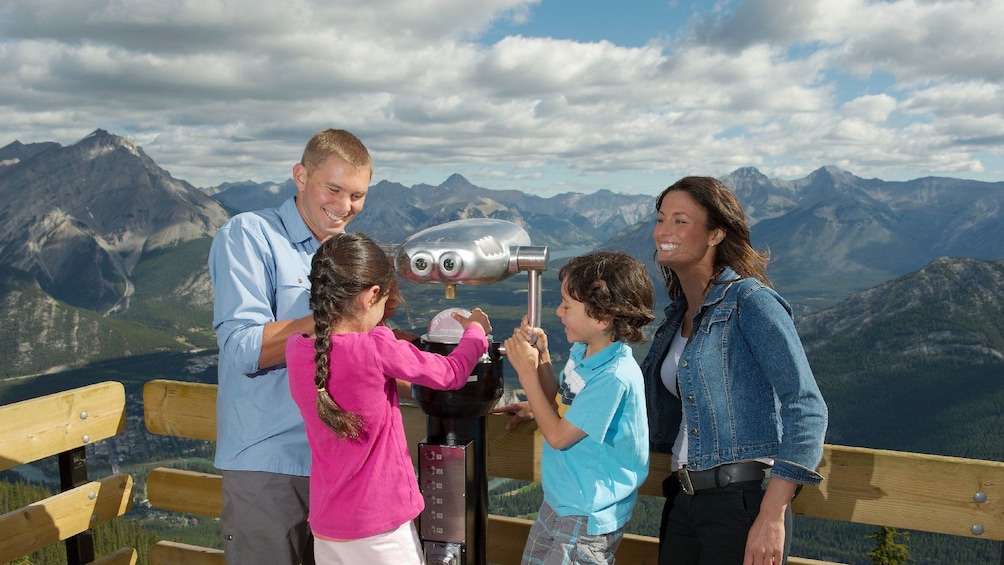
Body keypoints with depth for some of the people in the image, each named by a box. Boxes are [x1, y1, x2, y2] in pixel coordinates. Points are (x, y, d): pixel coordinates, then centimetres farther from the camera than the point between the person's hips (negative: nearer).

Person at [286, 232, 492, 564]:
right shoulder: (377, 348, -21)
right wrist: (476, 331, 11)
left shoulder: (296, 349, -5)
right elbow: (451, 374, -5)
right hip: (379, 531, -6)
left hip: (325, 527, 6)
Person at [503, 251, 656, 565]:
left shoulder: (615, 376, -29)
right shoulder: (581, 350, -2)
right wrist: (542, 356, -3)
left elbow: (558, 436, -22)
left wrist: (527, 371, -17)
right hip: (559, 500, 9)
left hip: (589, 514, -9)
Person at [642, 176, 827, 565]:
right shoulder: (678, 315, 12)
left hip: (743, 502, -7)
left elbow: (806, 409, -17)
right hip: (684, 500, 7)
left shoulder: (750, 302, -11)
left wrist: (772, 517, -23)